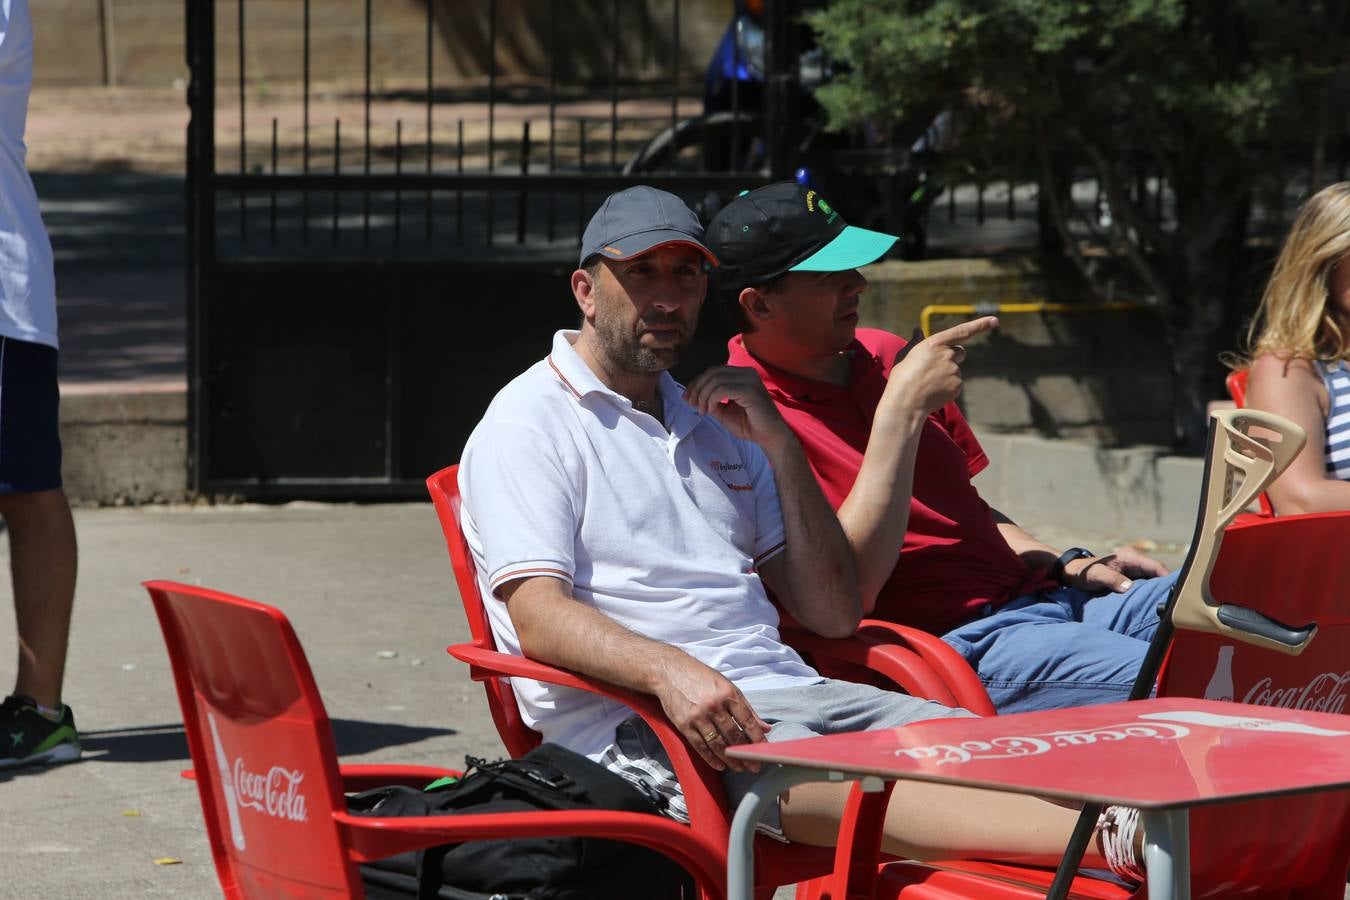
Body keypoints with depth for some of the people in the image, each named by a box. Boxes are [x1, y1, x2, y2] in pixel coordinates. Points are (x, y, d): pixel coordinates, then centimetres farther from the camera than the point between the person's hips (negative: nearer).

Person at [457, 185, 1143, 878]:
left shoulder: (718, 426, 26)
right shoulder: (526, 424, 6)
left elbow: (833, 614, 18)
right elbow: (539, 617, -10)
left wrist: (779, 445, 8)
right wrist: (669, 670, -28)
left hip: (783, 688, 8)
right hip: (638, 719, -8)